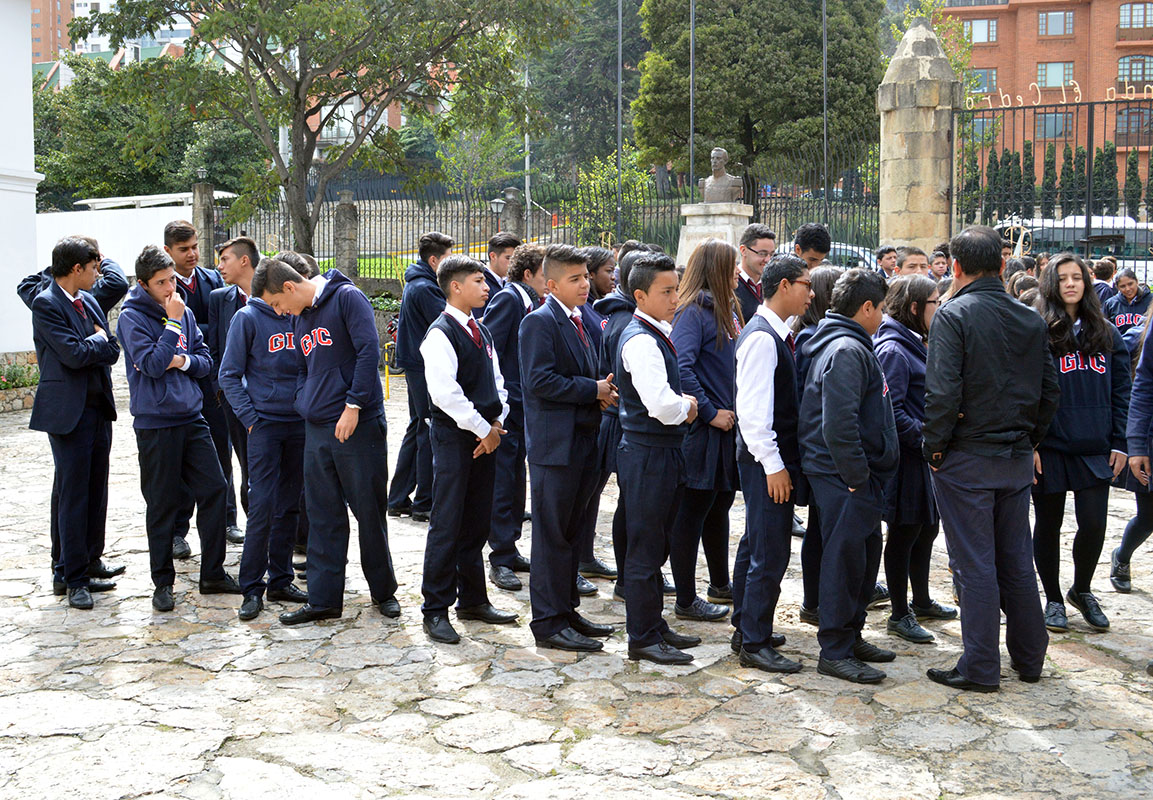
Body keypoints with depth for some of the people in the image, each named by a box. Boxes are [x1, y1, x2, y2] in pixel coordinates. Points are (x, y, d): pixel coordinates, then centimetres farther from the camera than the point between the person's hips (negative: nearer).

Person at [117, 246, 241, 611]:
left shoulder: (184, 311, 9)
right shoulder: (132, 317, -8)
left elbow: (206, 361, 10)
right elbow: (153, 365, -19)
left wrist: (182, 361, -10)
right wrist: (173, 322, -17)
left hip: (191, 417, 5)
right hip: (155, 424, -5)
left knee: (214, 489, 3)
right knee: (163, 504, 2)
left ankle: (213, 574, 15)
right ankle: (163, 582, 16)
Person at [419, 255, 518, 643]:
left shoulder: (481, 332, 15)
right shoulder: (441, 334, -11)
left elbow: (496, 383, 17)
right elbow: (444, 393, -20)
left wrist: (496, 424, 1)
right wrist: (483, 429, -15)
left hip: (485, 436, 8)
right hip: (454, 437, -8)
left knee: (477, 523, 14)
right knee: (447, 525, -4)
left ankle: (472, 599, 25)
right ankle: (435, 610, 4)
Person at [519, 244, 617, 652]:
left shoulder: (581, 320, 16)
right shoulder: (539, 322, -12)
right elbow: (540, 381, -21)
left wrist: (603, 391, 1)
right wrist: (593, 390, -17)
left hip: (582, 441, 9)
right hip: (555, 444, -9)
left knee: (571, 532, 16)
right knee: (552, 535, -2)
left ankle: (566, 611, 26)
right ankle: (549, 623, 5)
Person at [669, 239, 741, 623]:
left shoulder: (727, 311, 14)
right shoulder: (693, 311, -14)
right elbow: (681, 368, -23)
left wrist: (736, 410, 6)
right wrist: (710, 412, -20)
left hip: (728, 427, 9)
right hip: (702, 432, -9)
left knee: (720, 505, 19)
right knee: (693, 511, -1)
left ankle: (720, 584, 34)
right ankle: (686, 601, 7)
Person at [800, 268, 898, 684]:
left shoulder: (850, 345, 16)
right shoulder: (847, 350, -18)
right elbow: (838, 423, -27)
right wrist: (857, 475, -20)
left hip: (859, 476, 11)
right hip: (844, 476, -11)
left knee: (865, 551, 17)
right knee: (844, 557, -3)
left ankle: (851, 637, 29)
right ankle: (835, 651, 6)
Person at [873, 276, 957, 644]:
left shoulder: (915, 345, 14)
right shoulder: (893, 350, -18)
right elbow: (891, 411, -24)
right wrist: (924, 438, -22)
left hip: (922, 457, 10)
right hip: (906, 458, -10)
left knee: (927, 528, 19)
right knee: (904, 533, 1)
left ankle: (922, 602, 35)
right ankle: (900, 614, 12)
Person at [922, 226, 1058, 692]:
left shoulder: (954, 315, -13)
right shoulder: (1032, 320, 6)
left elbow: (942, 392, -21)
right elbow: (1050, 391, 9)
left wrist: (935, 446, -10)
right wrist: (1029, 440, 16)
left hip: (966, 459, -6)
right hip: (1017, 460, 6)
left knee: (974, 565, 1)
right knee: (1016, 559, 16)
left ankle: (980, 668, 8)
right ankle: (1029, 657, 26)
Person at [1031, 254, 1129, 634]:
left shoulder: (1106, 334, 10)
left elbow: (1121, 391, 10)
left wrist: (1119, 443, 3)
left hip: (1096, 450, 2)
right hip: (1050, 448, -2)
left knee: (1094, 523, -2)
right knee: (1049, 524, 8)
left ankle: (1082, 589, 24)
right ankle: (1054, 599, 24)